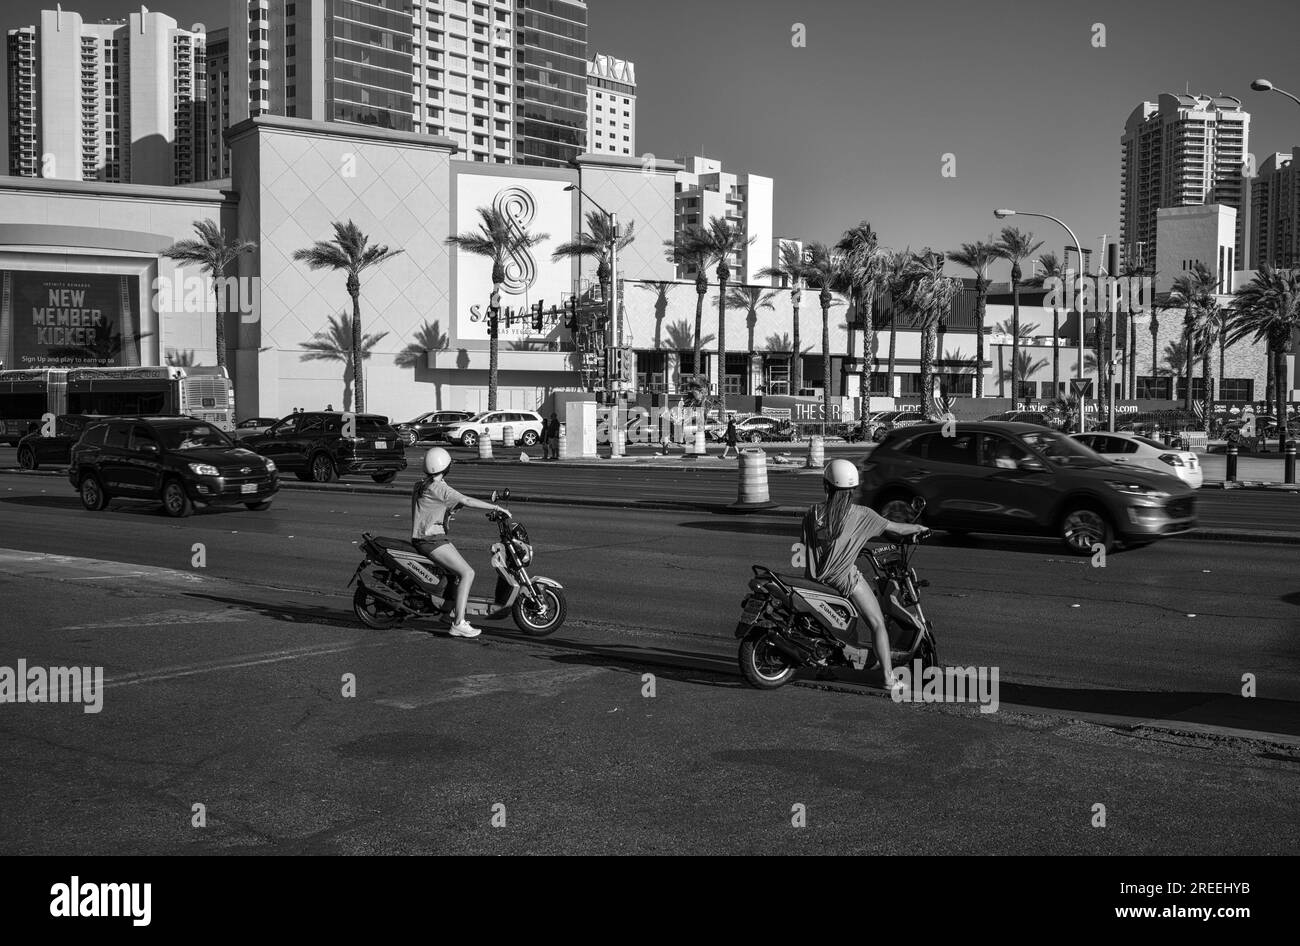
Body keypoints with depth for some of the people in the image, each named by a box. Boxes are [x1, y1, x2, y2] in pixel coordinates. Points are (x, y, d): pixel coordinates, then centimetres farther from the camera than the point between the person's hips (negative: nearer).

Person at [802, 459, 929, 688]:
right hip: (845, 576, -5)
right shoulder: (860, 514, -8)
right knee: (878, 625, 8)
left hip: (817, 577, 5)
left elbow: (807, 544, 6)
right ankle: (889, 677, 3)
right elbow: (895, 528, 0)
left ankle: (855, 648, 35)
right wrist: (919, 529, 18)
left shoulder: (812, 514, -1)